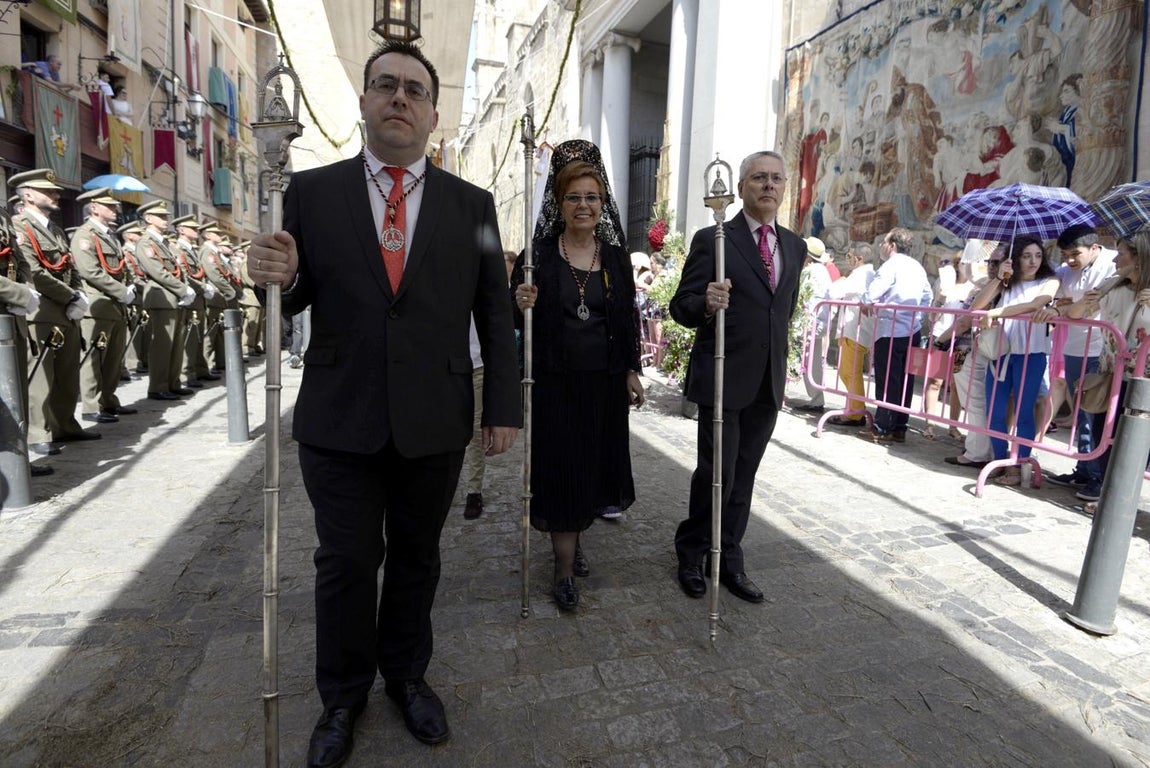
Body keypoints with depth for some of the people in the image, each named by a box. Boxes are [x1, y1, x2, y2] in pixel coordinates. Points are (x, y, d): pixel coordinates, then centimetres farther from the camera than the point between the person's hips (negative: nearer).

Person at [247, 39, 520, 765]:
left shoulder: (472, 204, 4)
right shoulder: (311, 191, 3)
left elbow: (495, 314, 3)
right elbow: (296, 298, 7)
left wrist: (504, 406, -1)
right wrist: (279, 277, -17)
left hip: (434, 423, 1)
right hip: (340, 421, 0)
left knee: (416, 558, 16)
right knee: (345, 563, 12)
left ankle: (408, 676, 40)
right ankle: (343, 696, 36)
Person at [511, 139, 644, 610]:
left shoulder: (615, 256, 6)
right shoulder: (539, 253, -4)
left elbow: (628, 319, 10)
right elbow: (517, 318, 0)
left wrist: (632, 371, 6)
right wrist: (522, 306, -22)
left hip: (604, 380, 4)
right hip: (554, 379, -3)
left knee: (595, 462, 13)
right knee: (560, 466, 1)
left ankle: (573, 537, 38)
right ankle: (566, 567, 14)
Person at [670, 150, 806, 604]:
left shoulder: (795, 247, 12)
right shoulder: (712, 240, -5)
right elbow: (681, 307, -7)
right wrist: (706, 304, -29)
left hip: (768, 384, 5)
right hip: (722, 379, -5)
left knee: (743, 476, 12)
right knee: (717, 472, 0)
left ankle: (729, 560, 26)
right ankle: (691, 553, 24)